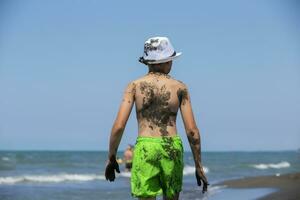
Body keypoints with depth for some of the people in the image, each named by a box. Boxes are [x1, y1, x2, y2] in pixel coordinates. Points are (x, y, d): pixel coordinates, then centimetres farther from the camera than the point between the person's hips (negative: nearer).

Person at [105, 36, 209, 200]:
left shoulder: (134, 86, 2)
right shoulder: (180, 87, 4)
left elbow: (119, 126, -5)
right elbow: (192, 130, 0)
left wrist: (111, 158, 8)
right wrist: (198, 166, 7)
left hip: (145, 149, -1)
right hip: (172, 149, 1)